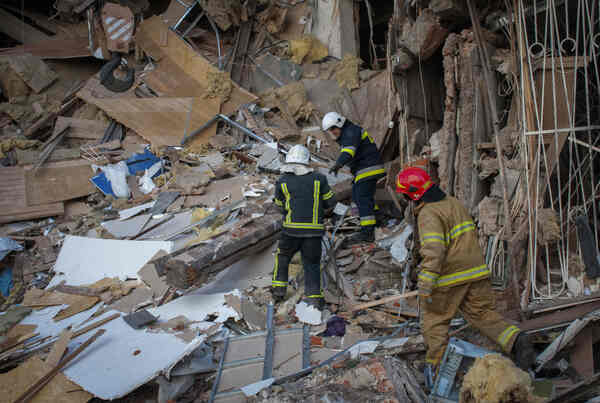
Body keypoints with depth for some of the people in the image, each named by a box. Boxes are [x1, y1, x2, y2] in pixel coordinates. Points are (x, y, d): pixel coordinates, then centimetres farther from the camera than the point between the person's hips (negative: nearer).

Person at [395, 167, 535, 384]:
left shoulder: (428, 214, -16)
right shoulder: (453, 202, 11)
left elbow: (433, 250, -27)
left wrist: (425, 286, -27)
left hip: (450, 277, -7)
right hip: (476, 270, 8)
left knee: (434, 319, 11)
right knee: (483, 314, 14)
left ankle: (436, 367, 20)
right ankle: (516, 340, -6)